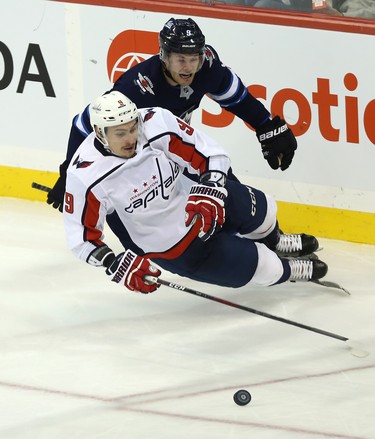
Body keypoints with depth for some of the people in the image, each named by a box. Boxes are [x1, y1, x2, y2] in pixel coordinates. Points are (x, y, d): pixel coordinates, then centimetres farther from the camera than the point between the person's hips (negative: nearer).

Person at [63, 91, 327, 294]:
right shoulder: (85, 176, -29)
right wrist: (118, 265, -32)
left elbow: (212, 155, -17)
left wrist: (209, 195, -33)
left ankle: (273, 242, 57)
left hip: (203, 205, 4)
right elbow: (82, 237, -20)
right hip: (173, 248, -4)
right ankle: (288, 270, 34)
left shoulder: (156, 122, -26)